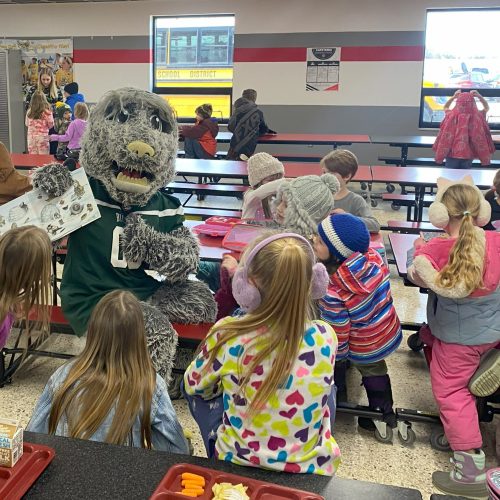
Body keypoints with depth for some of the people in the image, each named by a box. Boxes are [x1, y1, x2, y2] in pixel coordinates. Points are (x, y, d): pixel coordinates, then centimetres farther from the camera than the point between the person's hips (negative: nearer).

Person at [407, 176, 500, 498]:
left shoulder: (434, 250, -22)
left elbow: (415, 275, -1)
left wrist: (418, 248, 16)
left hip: (458, 337, -5)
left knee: (451, 392, 6)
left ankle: (472, 471, 8)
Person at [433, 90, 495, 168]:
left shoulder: (451, 115, -10)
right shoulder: (477, 117, -10)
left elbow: (445, 107, 16)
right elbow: (486, 107, 13)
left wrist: (453, 97, 6)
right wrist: (479, 96, 5)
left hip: (452, 155, 0)